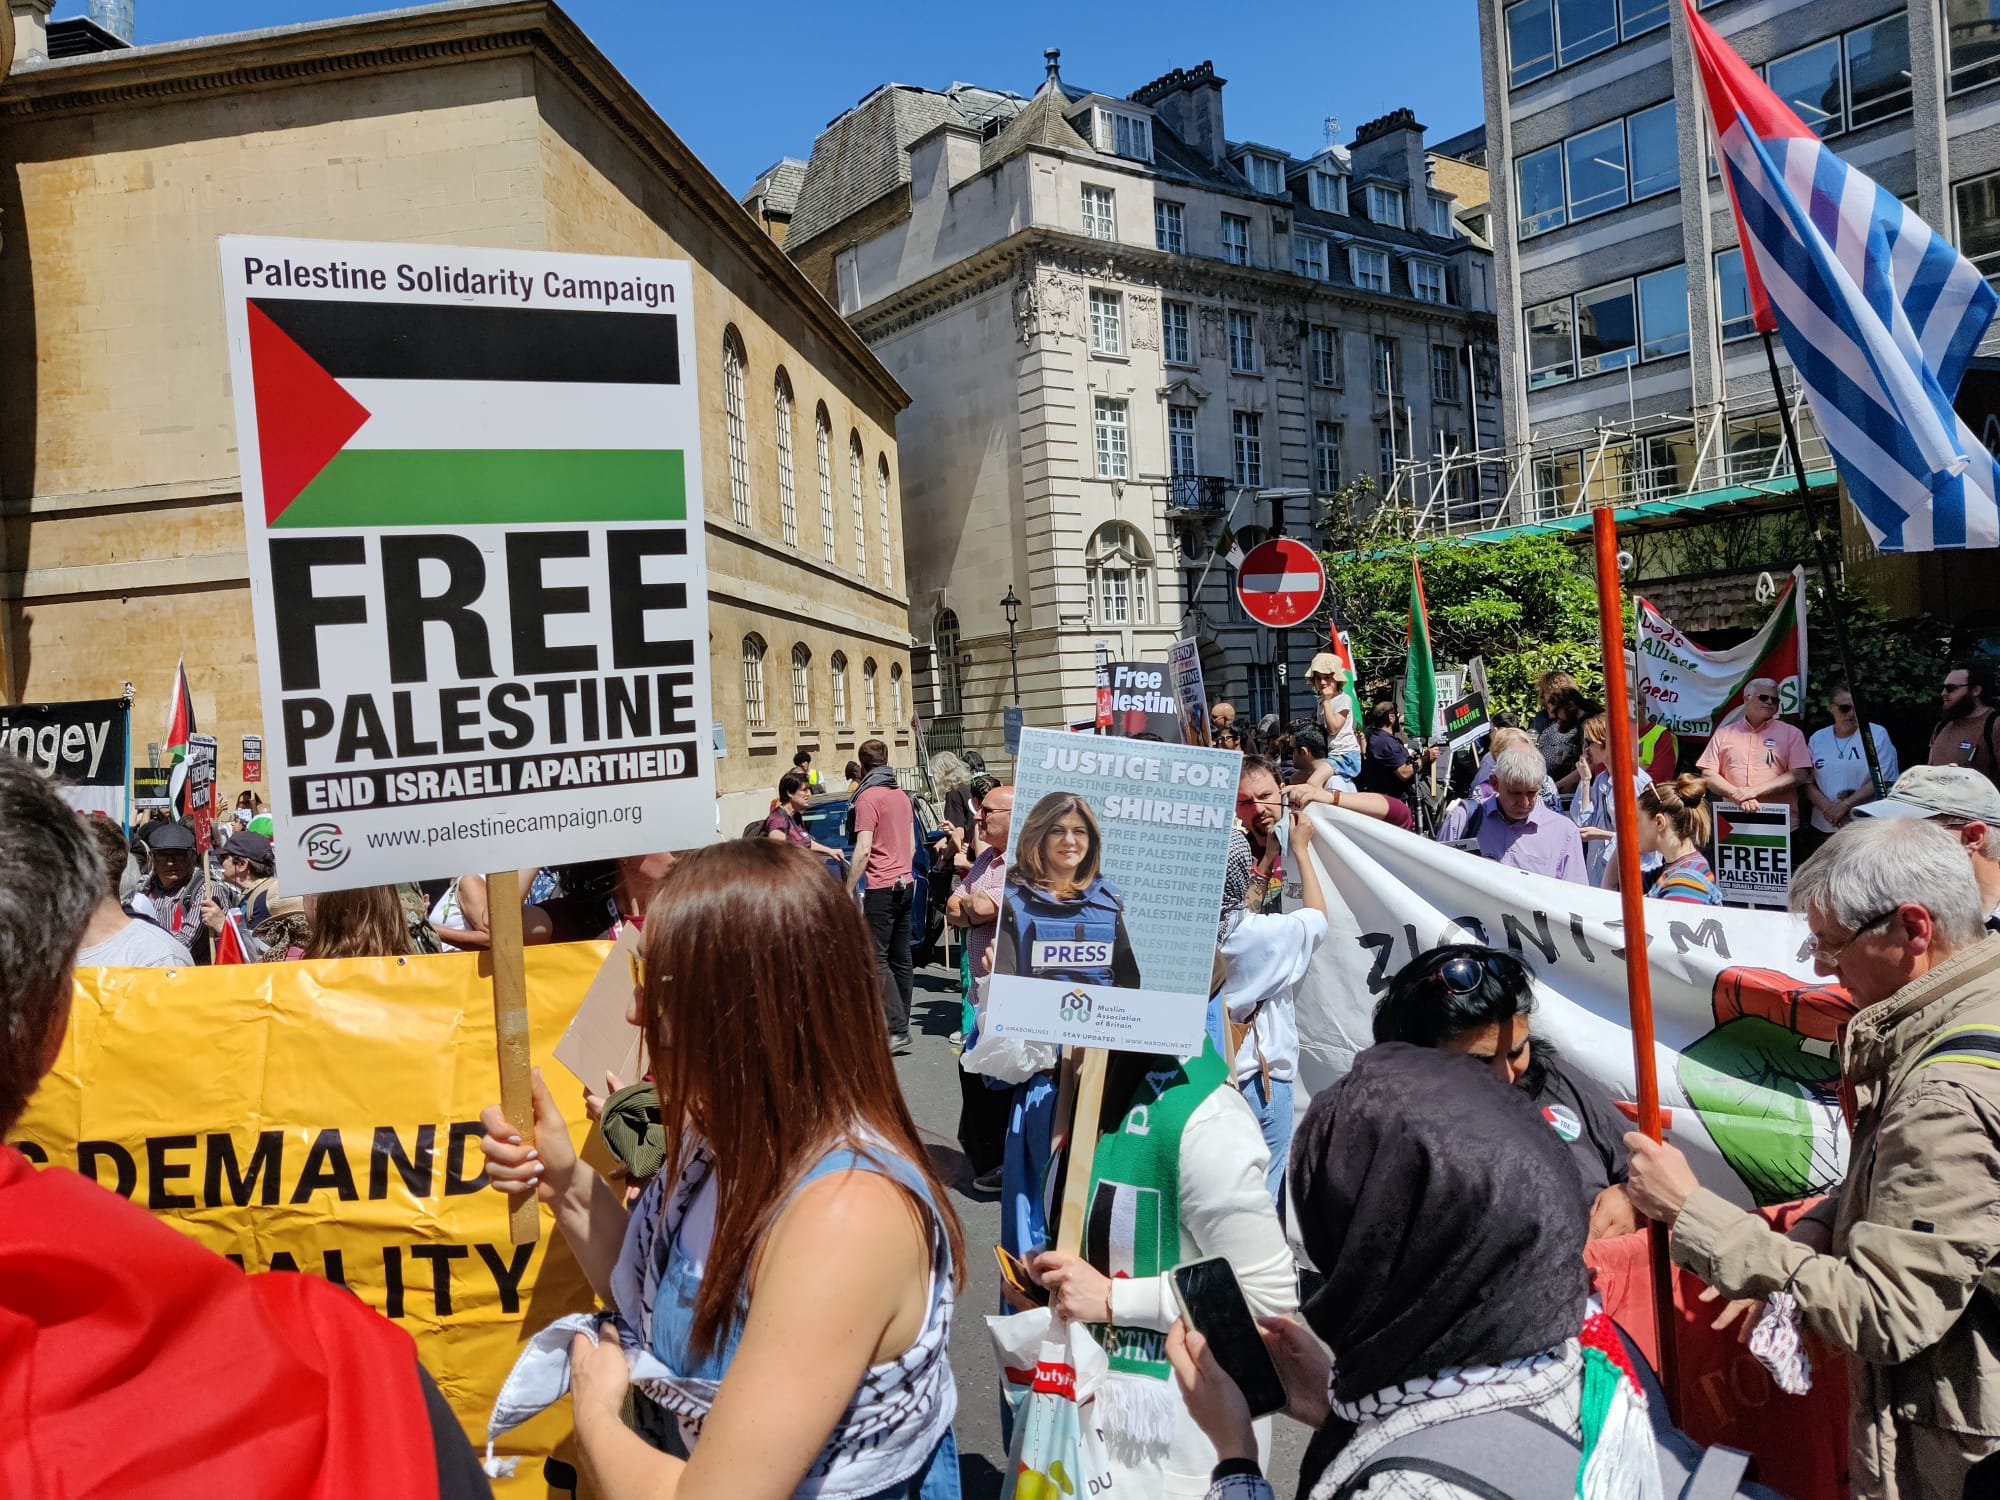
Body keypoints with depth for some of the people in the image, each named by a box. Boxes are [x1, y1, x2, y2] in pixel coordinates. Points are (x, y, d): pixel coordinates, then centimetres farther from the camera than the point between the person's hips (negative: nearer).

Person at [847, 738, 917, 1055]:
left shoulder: (868, 798, -11)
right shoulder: (901, 795, 13)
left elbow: (863, 850, -17)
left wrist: (848, 891, -13)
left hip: (882, 888, -8)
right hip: (905, 884, 8)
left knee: (876, 959, -7)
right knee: (900, 957, 11)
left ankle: (897, 1031, -12)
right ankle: (900, 1023, 16)